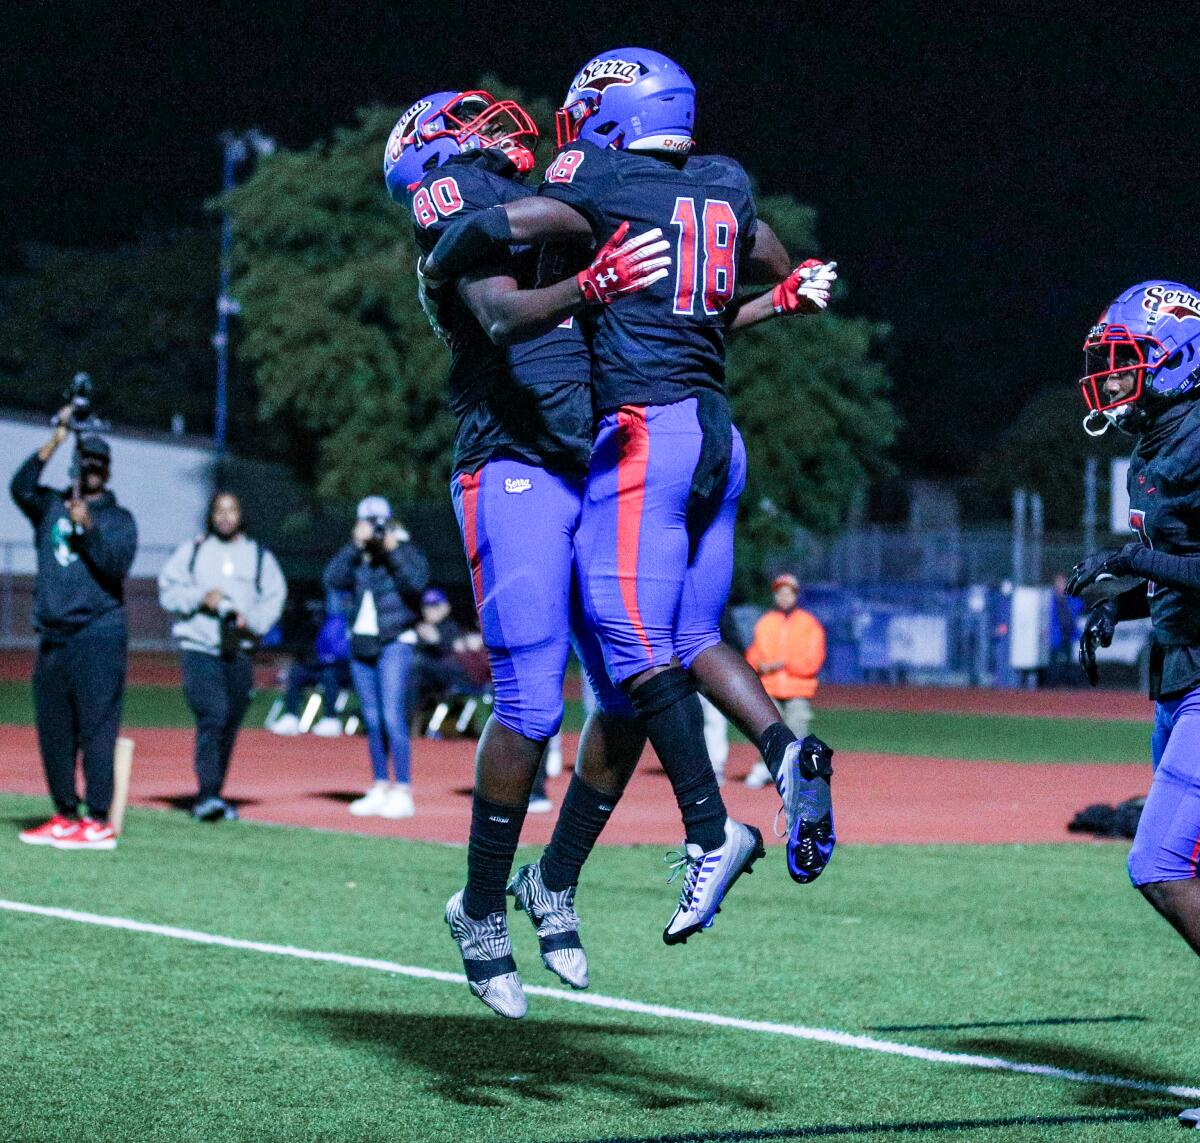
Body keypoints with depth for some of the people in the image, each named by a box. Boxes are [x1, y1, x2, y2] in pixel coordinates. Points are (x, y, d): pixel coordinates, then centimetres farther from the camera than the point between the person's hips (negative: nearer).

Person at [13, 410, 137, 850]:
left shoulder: (118, 518, 5)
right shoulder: (51, 506, 13)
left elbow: (116, 566, -10)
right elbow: (21, 487, -7)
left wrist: (88, 527, -21)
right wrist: (56, 441, -10)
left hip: (98, 637, -5)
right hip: (52, 639, 5)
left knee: (96, 730, -9)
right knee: (53, 732, 8)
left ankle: (98, 823, -11)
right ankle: (65, 817, 16)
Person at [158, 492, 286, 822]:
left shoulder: (258, 556, 13)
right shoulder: (191, 551, 9)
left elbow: (274, 597, 8)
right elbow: (168, 590, 4)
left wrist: (251, 620, -9)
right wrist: (200, 598, -12)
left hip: (240, 651, 3)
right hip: (200, 648, -3)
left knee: (230, 725, 6)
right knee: (212, 717, -18)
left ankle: (212, 796, 15)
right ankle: (208, 793, -24)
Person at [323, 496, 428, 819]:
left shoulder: (407, 553, -1)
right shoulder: (357, 557, 9)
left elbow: (416, 583, -19)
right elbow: (333, 580, -7)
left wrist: (393, 550, -19)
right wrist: (356, 545, -11)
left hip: (395, 644, -5)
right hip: (361, 644, 5)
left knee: (392, 718, -13)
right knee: (372, 722, 9)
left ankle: (402, 792, -11)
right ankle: (380, 789, 16)